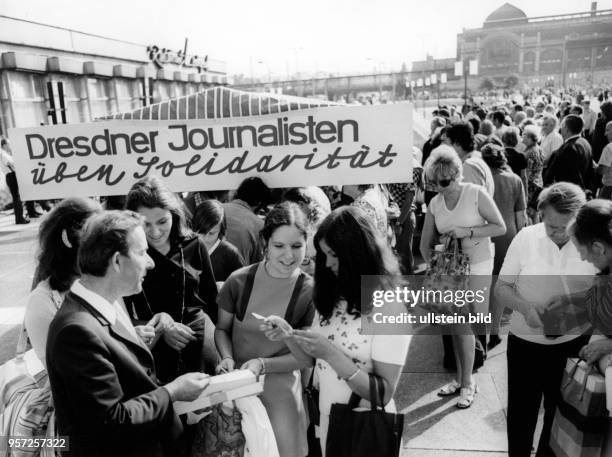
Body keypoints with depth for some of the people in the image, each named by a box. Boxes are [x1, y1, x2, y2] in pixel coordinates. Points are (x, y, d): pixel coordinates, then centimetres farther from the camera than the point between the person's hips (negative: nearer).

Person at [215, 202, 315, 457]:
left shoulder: (311, 292, -14)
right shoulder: (239, 280, -11)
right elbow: (222, 329, 4)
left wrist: (263, 364, -20)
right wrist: (227, 358, -14)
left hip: (280, 388, -1)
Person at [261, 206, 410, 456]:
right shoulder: (332, 298, -1)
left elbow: (384, 395, -20)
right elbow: (315, 361, 4)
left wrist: (332, 354, -30)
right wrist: (289, 336, -14)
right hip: (326, 420, 5)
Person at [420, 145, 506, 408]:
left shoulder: (476, 194, -12)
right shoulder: (435, 204, 1)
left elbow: (500, 228, -11)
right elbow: (426, 243, 7)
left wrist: (467, 231, -21)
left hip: (477, 267, -5)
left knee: (463, 326, -4)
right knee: (455, 326, 12)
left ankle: (468, 383, 15)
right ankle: (460, 378, 28)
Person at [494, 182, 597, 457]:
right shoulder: (526, 237, -11)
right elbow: (501, 288, -5)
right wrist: (523, 306, -24)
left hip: (573, 345, 1)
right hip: (525, 343, 0)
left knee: (561, 415, 21)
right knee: (520, 414, 14)